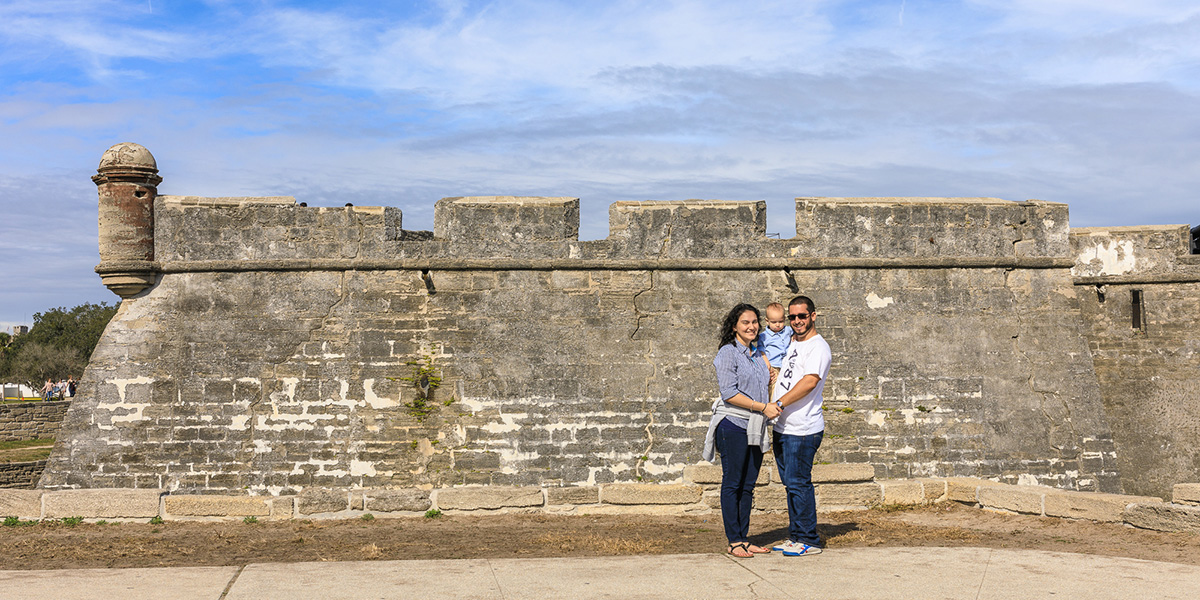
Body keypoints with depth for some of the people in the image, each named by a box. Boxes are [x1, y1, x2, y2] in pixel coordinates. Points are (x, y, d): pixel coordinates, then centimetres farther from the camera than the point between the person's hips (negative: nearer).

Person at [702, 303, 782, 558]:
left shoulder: (758, 353, 15)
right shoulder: (729, 352, -7)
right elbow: (729, 393, -15)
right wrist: (763, 407, -15)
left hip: (755, 428, 7)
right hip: (733, 424, -7)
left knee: (748, 486, 9)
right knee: (732, 484, -1)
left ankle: (744, 539, 14)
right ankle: (734, 541, 3)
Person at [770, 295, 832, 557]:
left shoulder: (818, 347, -10)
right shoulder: (790, 342, 16)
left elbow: (810, 381, -23)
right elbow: (778, 376, 35)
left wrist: (779, 404, -26)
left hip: (803, 429, -9)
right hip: (782, 427, 9)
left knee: (798, 483, -7)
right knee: (790, 483, 13)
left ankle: (809, 540, 1)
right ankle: (795, 536, 21)